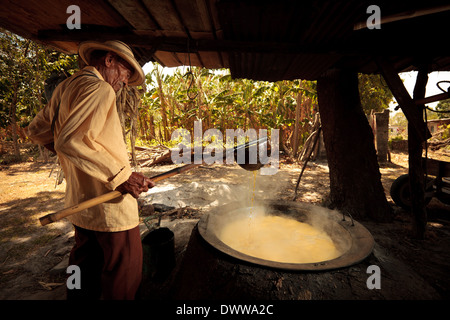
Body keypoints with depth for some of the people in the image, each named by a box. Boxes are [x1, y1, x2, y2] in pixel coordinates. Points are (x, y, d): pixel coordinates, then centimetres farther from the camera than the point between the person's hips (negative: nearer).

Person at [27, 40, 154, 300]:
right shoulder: (99, 89, -15)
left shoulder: (65, 87, 14)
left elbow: (37, 131, 21)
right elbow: (70, 141, -26)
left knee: (86, 262, 26)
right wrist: (121, 176, -24)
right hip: (109, 203, -10)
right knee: (125, 271, 3)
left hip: (79, 199, 10)